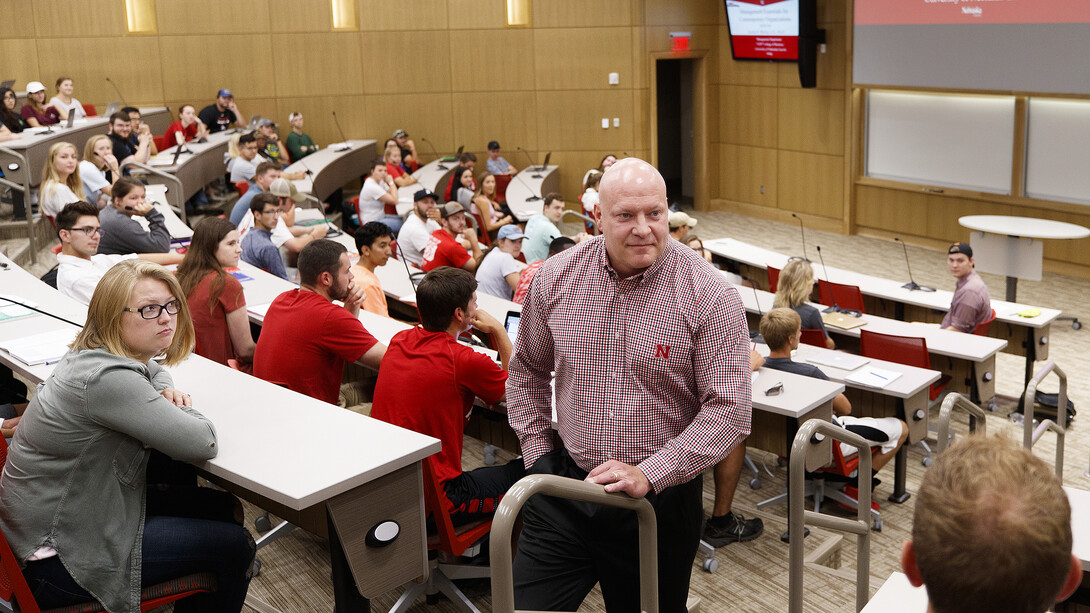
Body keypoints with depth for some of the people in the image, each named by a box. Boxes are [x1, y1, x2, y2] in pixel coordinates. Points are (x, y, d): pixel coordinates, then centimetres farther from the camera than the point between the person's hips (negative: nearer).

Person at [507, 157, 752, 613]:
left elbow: (730, 409, -15)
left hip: (663, 496, -2)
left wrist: (649, 475, -21)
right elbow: (527, 369, 14)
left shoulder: (709, 295, -13)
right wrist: (536, 451, 5)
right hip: (563, 491, 2)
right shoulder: (555, 278, -2)